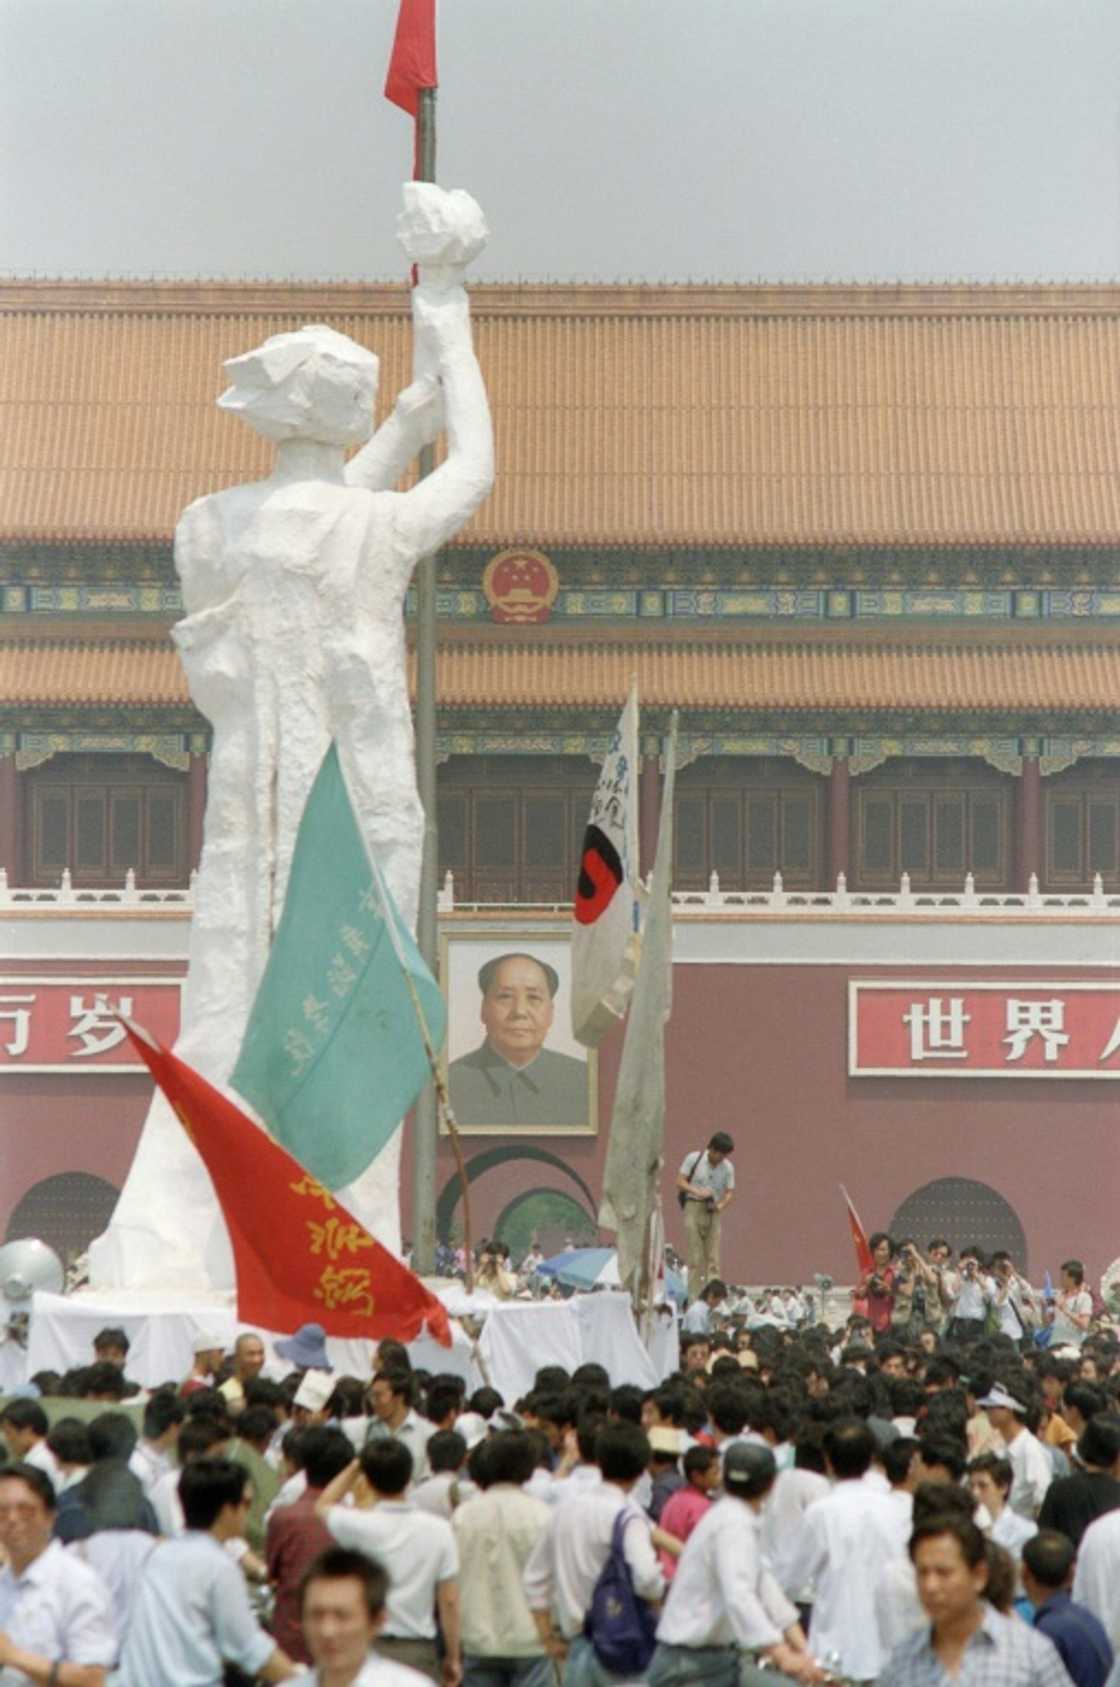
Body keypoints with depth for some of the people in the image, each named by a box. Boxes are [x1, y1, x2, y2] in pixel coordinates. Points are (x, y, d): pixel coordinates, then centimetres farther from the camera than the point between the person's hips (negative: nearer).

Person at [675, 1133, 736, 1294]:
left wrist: (721, 1205, -18)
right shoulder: (693, 1159, -4)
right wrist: (697, 1192, -19)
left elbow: (730, 1193, 3)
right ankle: (695, 1296, -5)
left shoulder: (728, 1167, 3)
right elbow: (680, 1181, -3)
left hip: (713, 1213, 3)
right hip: (694, 1208, -3)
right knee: (695, 1257, -5)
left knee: (713, 1257, -1)